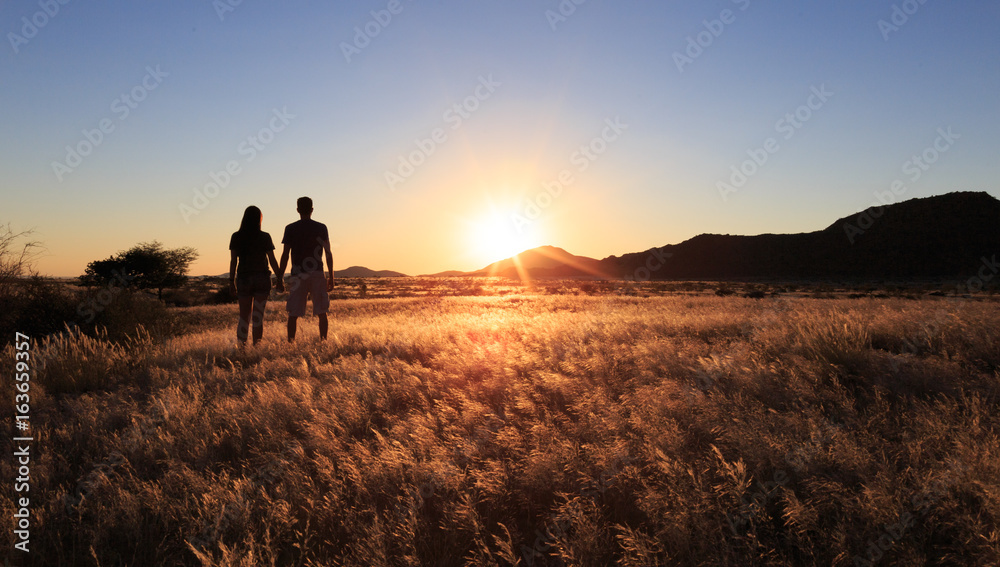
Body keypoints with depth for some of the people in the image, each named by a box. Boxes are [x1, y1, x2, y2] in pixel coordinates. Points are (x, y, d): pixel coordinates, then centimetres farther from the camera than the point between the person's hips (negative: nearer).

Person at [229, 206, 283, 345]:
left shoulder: (236, 237, 0)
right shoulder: (265, 237, -4)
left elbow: (233, 261, 0)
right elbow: (272, 260, -2)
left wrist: (231, 281, 6)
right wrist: (279, 279, 5)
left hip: (243, 279, 1)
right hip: (262, 279, -1)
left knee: (244, 317, 9)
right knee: (258, 316, 2)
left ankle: (241, 345, 1)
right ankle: (257, 345, 0)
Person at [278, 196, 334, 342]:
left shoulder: (290, 229, 2)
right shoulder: (321, 228, 4)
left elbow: (285, 255, 0)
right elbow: (328, 254, 2)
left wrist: (280, 278, 5)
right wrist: (331, 277, 7)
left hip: (298, 275, 0)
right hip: (317, 274, 0)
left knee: (293, 314, 4)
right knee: (322, 313, 4)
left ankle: (291, 343, 3)